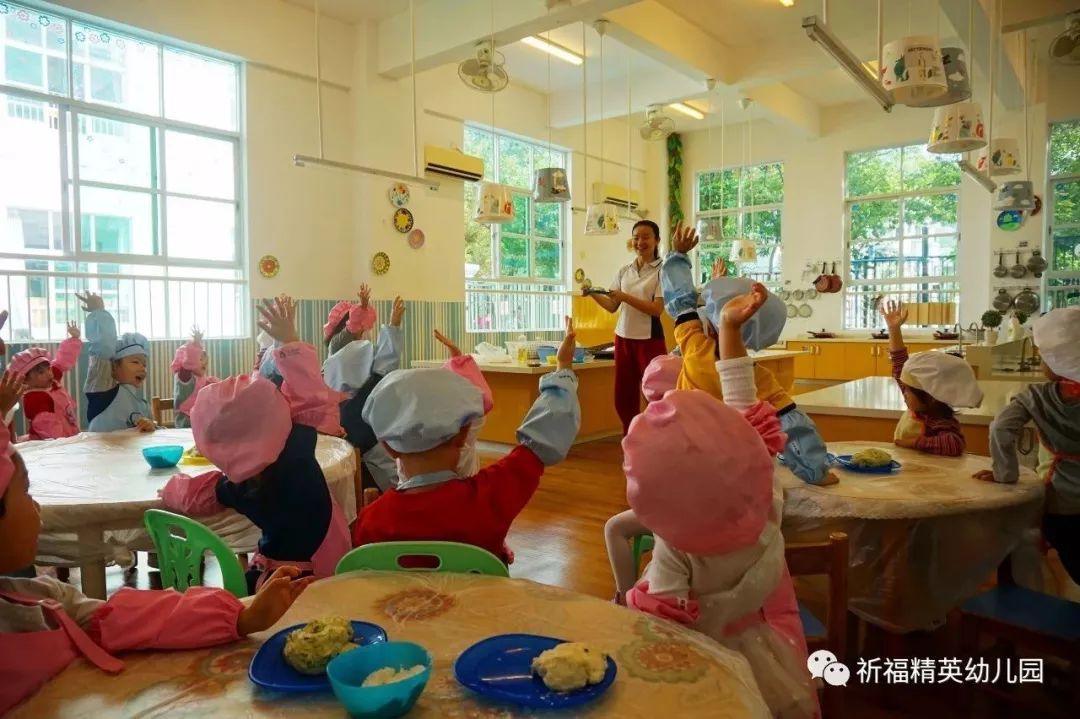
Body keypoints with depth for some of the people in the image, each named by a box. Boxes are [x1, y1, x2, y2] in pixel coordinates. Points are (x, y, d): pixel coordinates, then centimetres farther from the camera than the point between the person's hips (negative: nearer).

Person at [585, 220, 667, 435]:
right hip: (623, 337, 6)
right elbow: (612, 307, 9)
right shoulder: (624, 271, 10)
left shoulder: (661, 271, -6)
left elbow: (657, 310, -14)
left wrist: (625, 297, -21)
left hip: (649, 339, -5)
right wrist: (593, 294, -8)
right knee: (623, 398, 11)